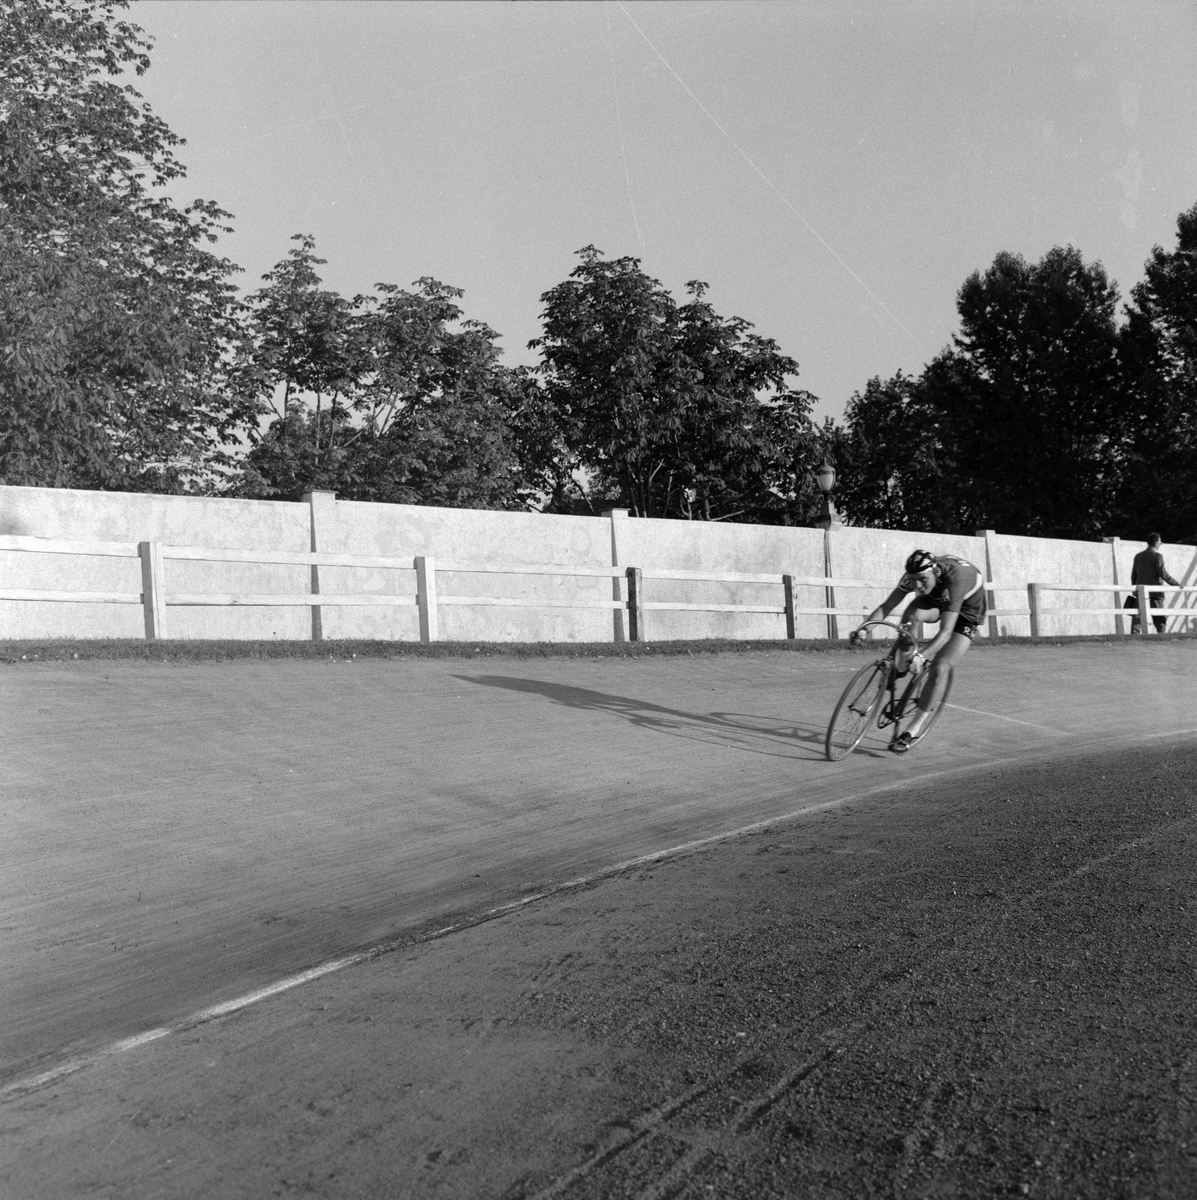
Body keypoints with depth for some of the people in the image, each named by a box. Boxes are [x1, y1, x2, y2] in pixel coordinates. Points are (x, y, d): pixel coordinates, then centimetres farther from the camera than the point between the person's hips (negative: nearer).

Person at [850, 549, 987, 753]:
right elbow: (886, 606, -27)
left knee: (939, 667, -18)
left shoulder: (955, 578, -42)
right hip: (936, 600, 4)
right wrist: (863, 628, -44)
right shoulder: (915, 576, -27)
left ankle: (914, 730, -9)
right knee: (912, 614, -33)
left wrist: (921, 657, -59)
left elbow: (946, 632, -47)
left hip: (967, 608, -4)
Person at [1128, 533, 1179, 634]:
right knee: (1160, 618, 5)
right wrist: (1176, 584, -1)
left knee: (1137, 616, -3)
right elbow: (1163, 574, -11)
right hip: (1155, 592, -5)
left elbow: (1133, 576, 15)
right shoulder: (1157, 556, -6)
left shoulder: (1138, 556, 13)